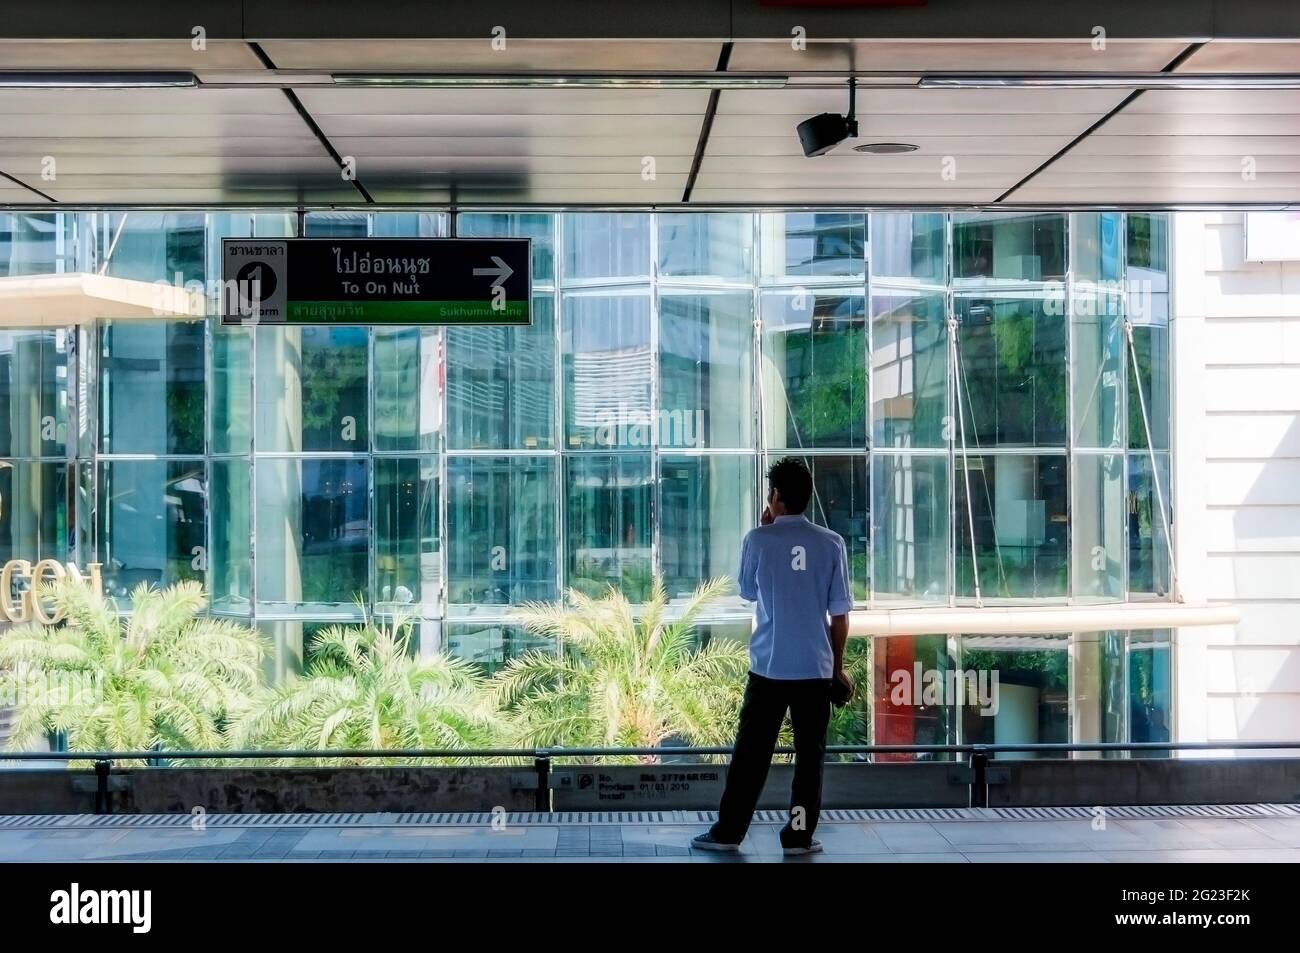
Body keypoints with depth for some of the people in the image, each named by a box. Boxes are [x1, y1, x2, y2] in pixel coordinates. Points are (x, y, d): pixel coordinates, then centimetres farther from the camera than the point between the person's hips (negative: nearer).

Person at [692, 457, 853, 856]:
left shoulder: (758, 539, -5)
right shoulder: (831, 543, -1)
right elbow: (840, 614, 0)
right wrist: (838, 666, 11)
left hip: (768, 666, -1)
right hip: (815, 667, 1)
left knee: (751, 751, 6)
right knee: (810, 752, 8)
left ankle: (727, 832, 11)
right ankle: (799, 835, 10)